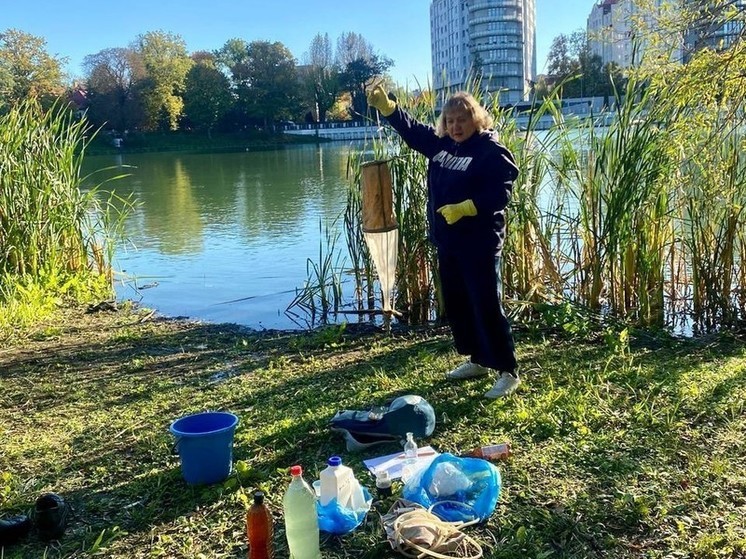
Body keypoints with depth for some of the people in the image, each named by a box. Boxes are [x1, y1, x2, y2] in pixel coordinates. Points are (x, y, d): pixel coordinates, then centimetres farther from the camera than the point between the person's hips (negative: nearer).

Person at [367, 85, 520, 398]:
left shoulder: (492, 151, -12)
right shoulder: (440, 144, 10)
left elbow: (501, 193, -19)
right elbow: (411, 129, 18)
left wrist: (463, 208, -26)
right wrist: (385, 106, 7)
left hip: (480, 244, -9)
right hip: (447, 242, 9)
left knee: (486, 306, -6)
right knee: (456, 305, 16)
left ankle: (507, 371, 4)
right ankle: (478, 360, 31)